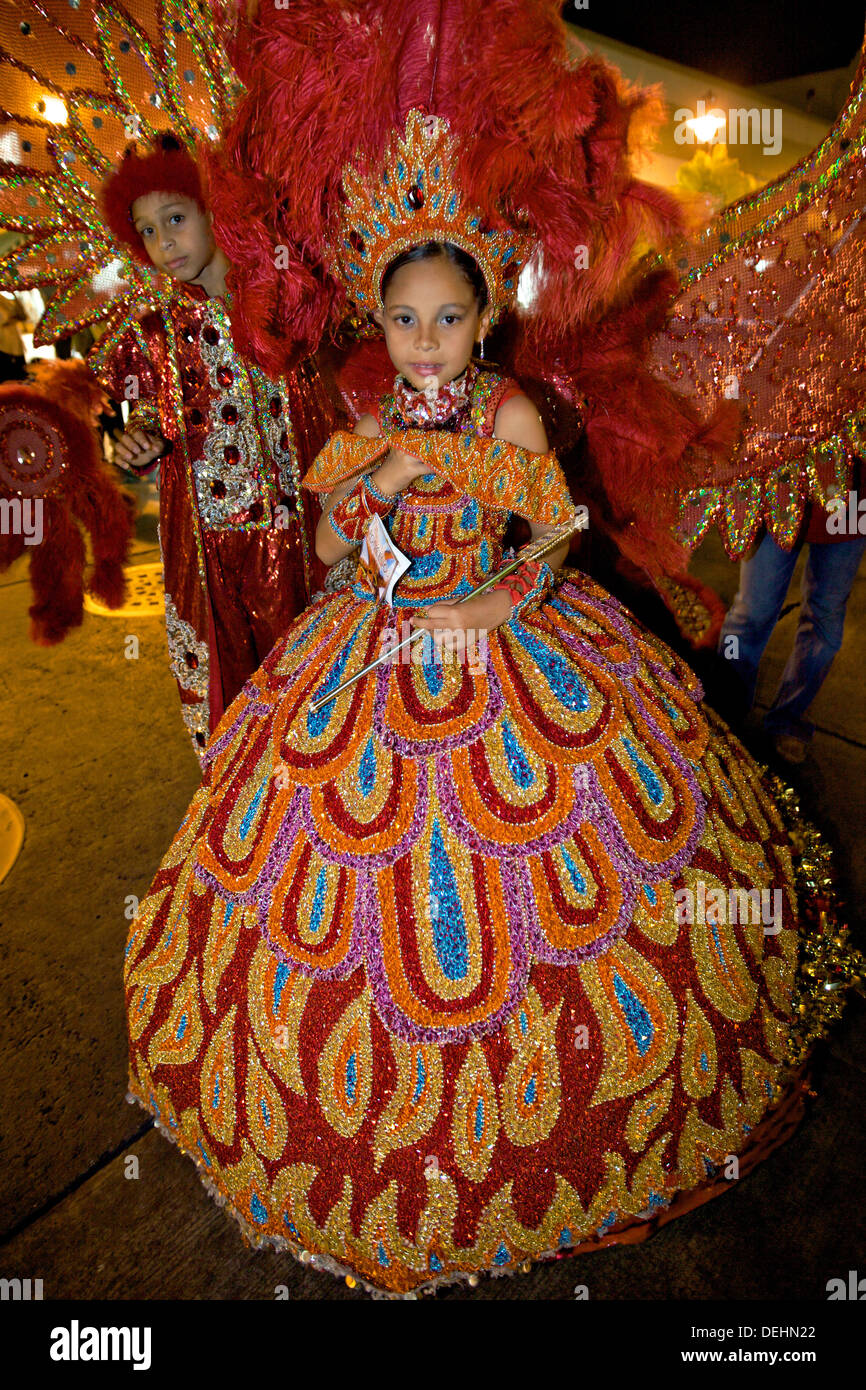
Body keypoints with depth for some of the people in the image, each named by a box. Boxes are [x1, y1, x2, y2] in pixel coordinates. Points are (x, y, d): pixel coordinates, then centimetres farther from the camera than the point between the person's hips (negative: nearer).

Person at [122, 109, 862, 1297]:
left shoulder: (512, 413, -7)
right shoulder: (371, 426, 3)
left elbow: (560, 534, -3)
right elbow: (326, 546, 2)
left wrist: (497, 604, -19)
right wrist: (380, 477, -15)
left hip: (511, 637, -3)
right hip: (386, 653, 3)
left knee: (530, 845, 5)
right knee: (364, 851, 9)